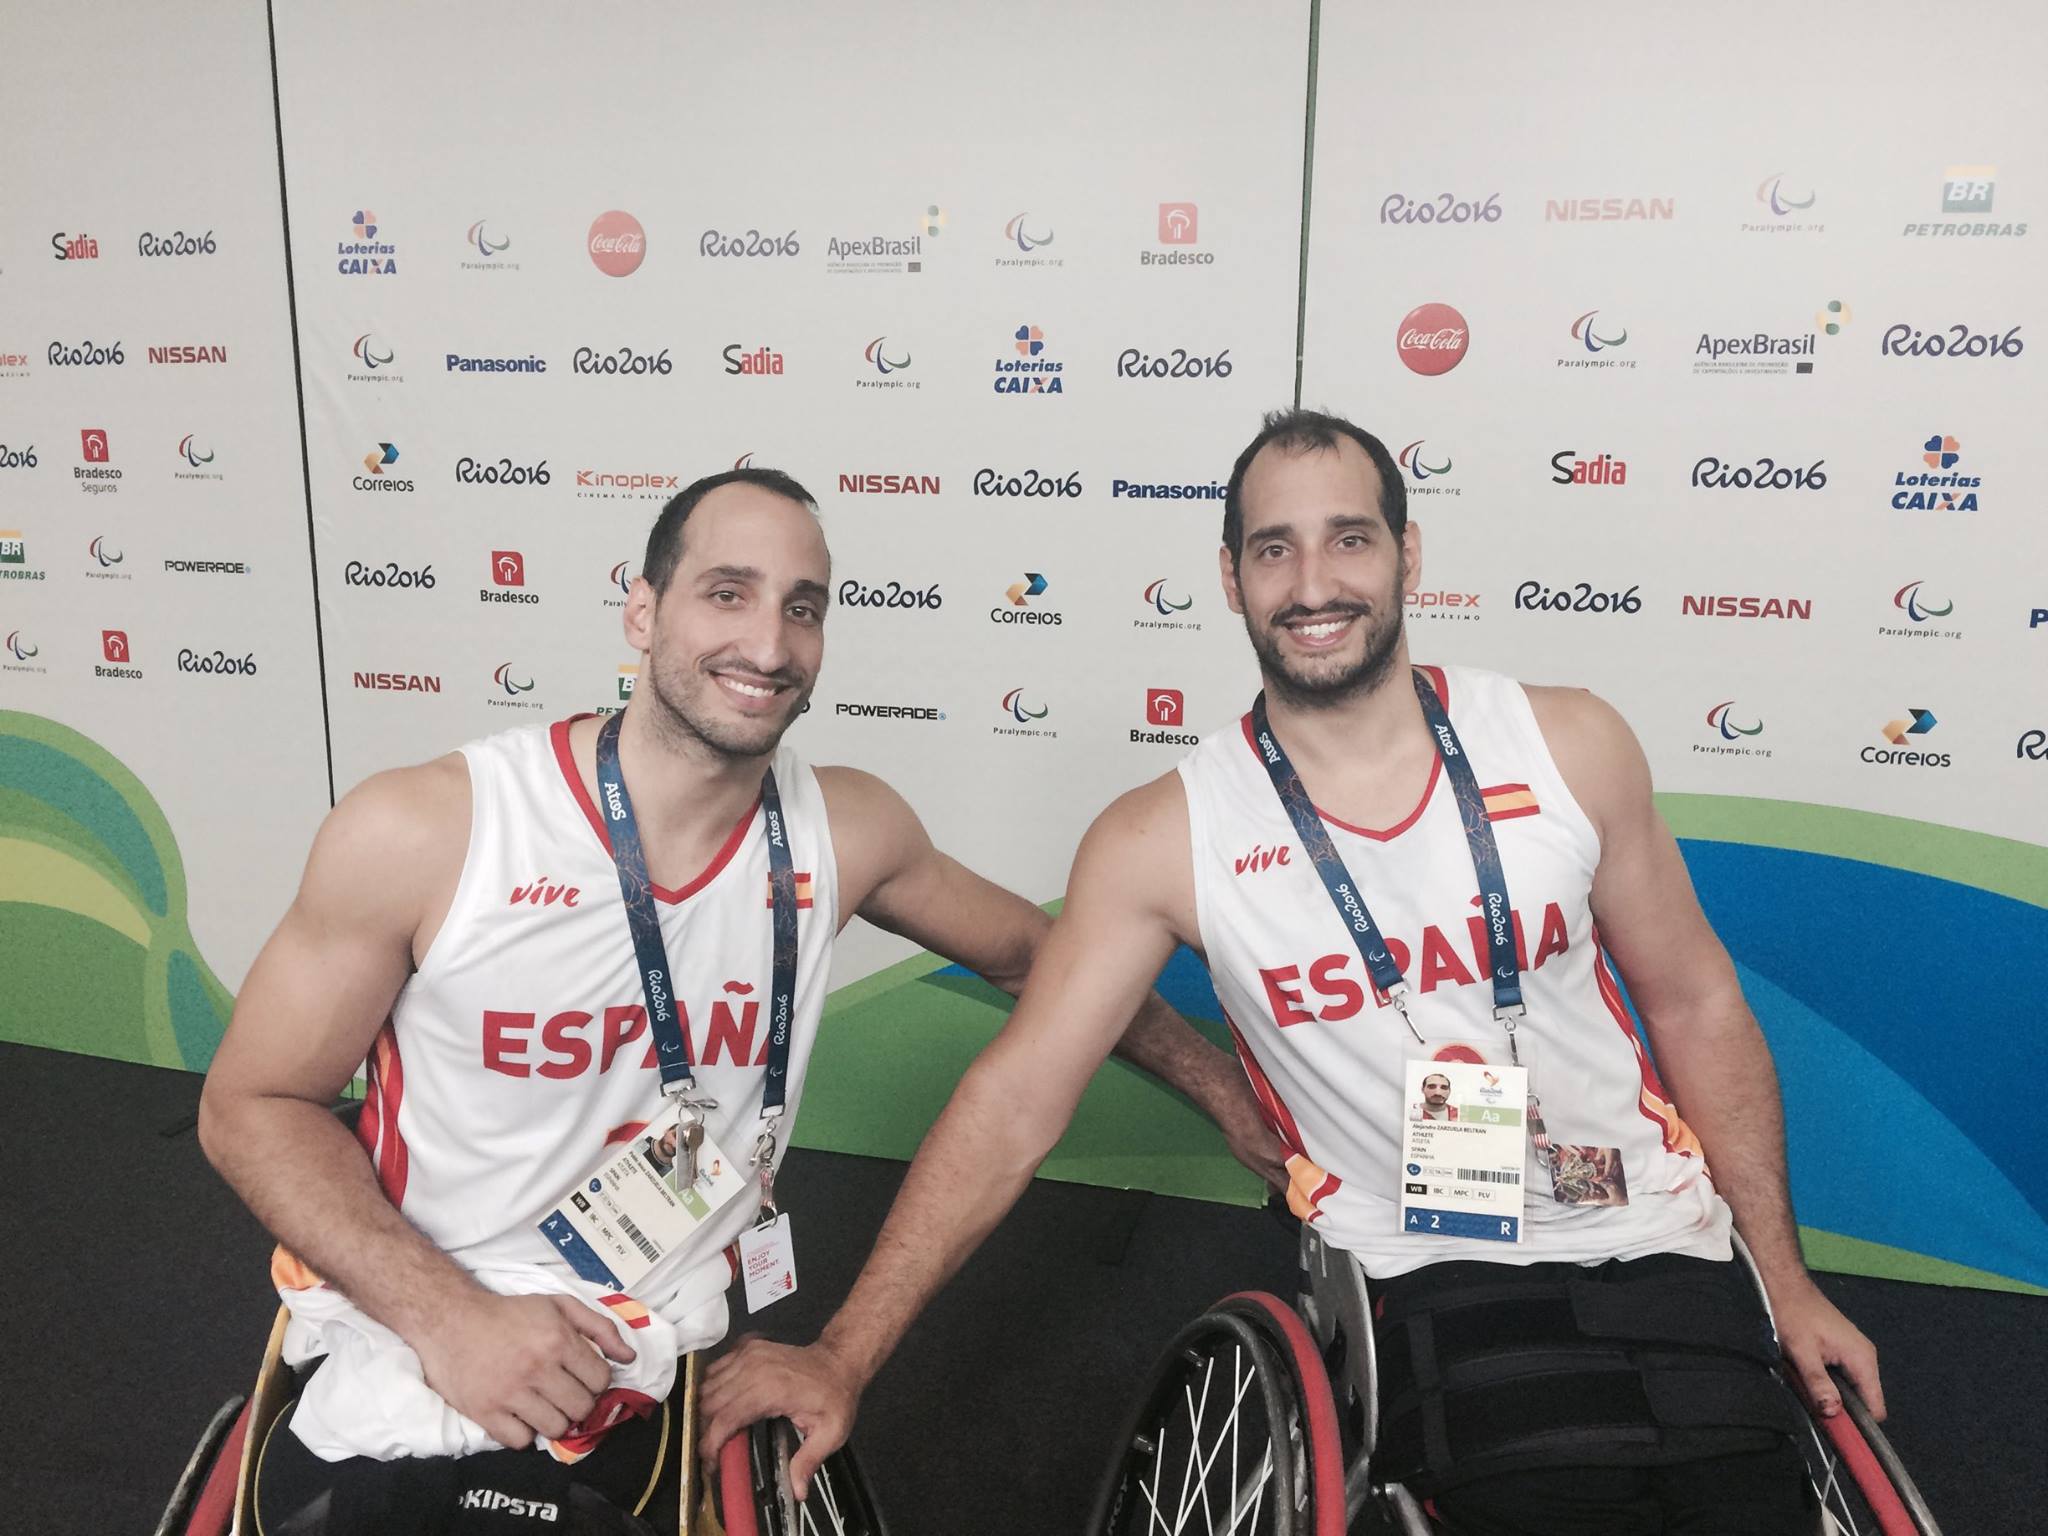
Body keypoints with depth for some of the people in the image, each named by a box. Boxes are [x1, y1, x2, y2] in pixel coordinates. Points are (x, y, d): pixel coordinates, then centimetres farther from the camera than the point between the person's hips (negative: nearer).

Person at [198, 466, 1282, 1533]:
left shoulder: (845, 832, -9)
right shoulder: (421, 832, -18)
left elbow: (1025, 951, 9)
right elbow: (253, 1105, -8)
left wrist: (1215, 1083, 12)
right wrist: (449, 1315, -20)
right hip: (397, 1402, -2)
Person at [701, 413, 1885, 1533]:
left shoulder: (1570, 746, -3)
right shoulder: (1164, 840, -9)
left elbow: (1697, 1004, 7)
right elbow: (1016, 1099, -11)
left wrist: (1783, 1278, 7)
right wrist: (845, 1358, -15)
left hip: (1659, 1243, 3)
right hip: (1433, 1283, -2)